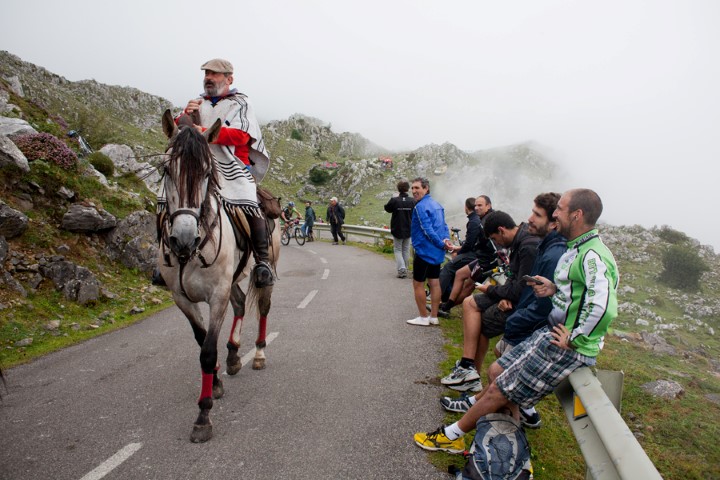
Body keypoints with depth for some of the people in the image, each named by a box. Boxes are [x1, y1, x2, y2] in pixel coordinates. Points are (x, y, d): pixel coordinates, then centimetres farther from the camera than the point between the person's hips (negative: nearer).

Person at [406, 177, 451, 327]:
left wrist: (442, 244, -17)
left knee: (418, 284, 3)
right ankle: (434, 317, 19)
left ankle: (423, 317, 10)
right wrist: (446, 240, -5)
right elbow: (444, 226, 11)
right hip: (436, 252, 9)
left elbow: (428, 230, -24)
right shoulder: (437, 204, 12)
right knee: (434, 283, 11)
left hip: (425, 251, -9)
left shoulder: (421, 207, -17)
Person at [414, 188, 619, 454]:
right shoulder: (580, 248, 9)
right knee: (497, 371, 13)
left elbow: (605, 308, -35)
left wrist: (573, 340, -24)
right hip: (550, 333, 9)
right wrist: (556, 288, 3)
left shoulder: (593, 256, -22)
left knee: (500, 391, 1)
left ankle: (452, 436, 16)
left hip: (566, 348, -9)